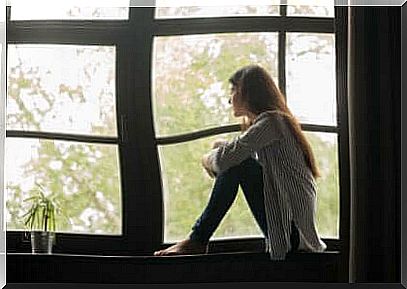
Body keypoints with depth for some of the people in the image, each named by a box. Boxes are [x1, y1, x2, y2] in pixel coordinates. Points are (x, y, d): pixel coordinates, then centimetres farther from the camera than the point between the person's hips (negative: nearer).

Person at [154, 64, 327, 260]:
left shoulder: (271, 121, -13)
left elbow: (226, 158, -21)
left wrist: (208, 159, 0)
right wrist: (223, 147, 2)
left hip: (291, 228, -10)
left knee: (236, 163, -16)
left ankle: (197, 240, -10)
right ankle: (198, 239, 3)